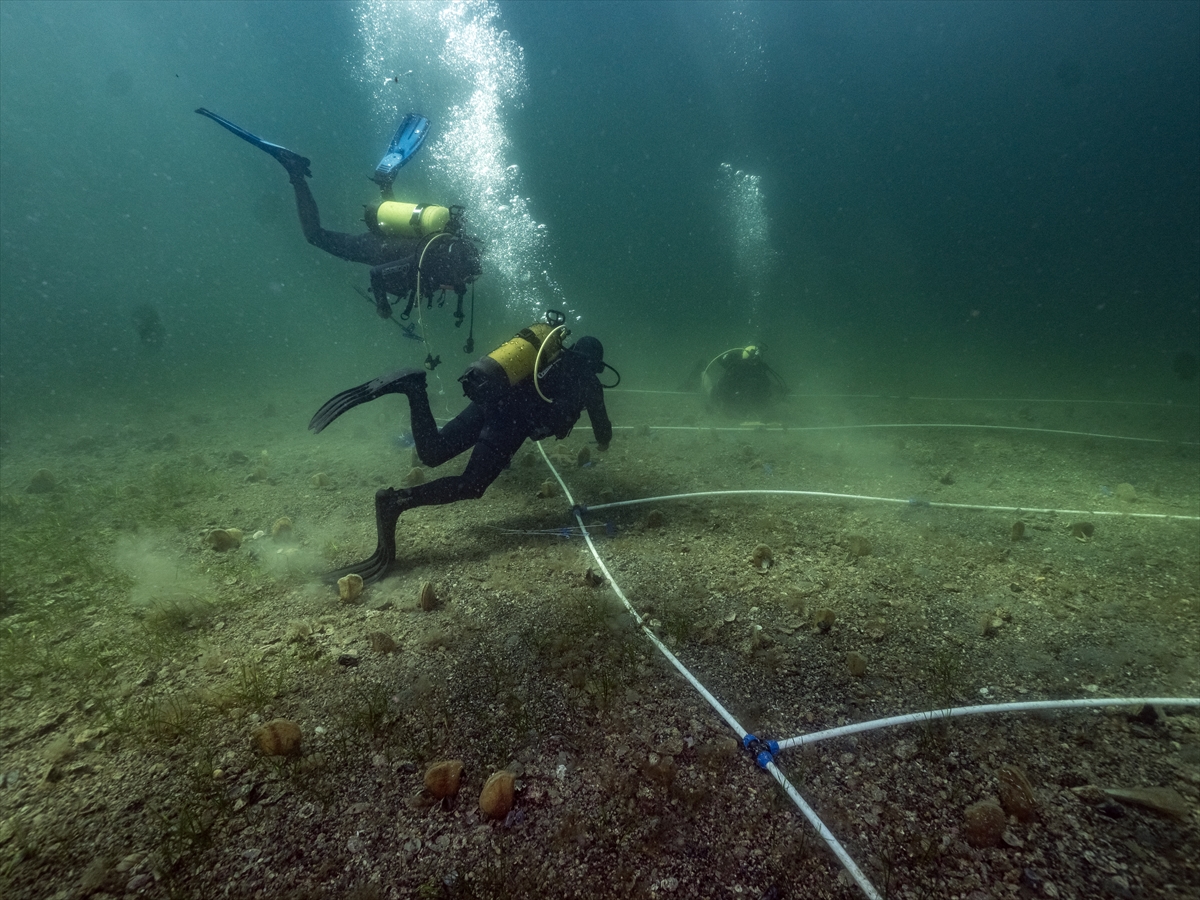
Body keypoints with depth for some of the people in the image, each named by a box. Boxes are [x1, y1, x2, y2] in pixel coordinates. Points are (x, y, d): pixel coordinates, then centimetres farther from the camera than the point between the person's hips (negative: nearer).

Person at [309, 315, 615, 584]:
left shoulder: (553, 358, 34)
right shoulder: (587, 379, 17)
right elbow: (602, 425, 27)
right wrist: (603, 443, 51)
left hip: (485, 395, 6)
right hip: (509, 416, -6)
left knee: (431, 453, 5)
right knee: (471, 485, -10)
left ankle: (412, 387, -15)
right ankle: (397, 501, -29)